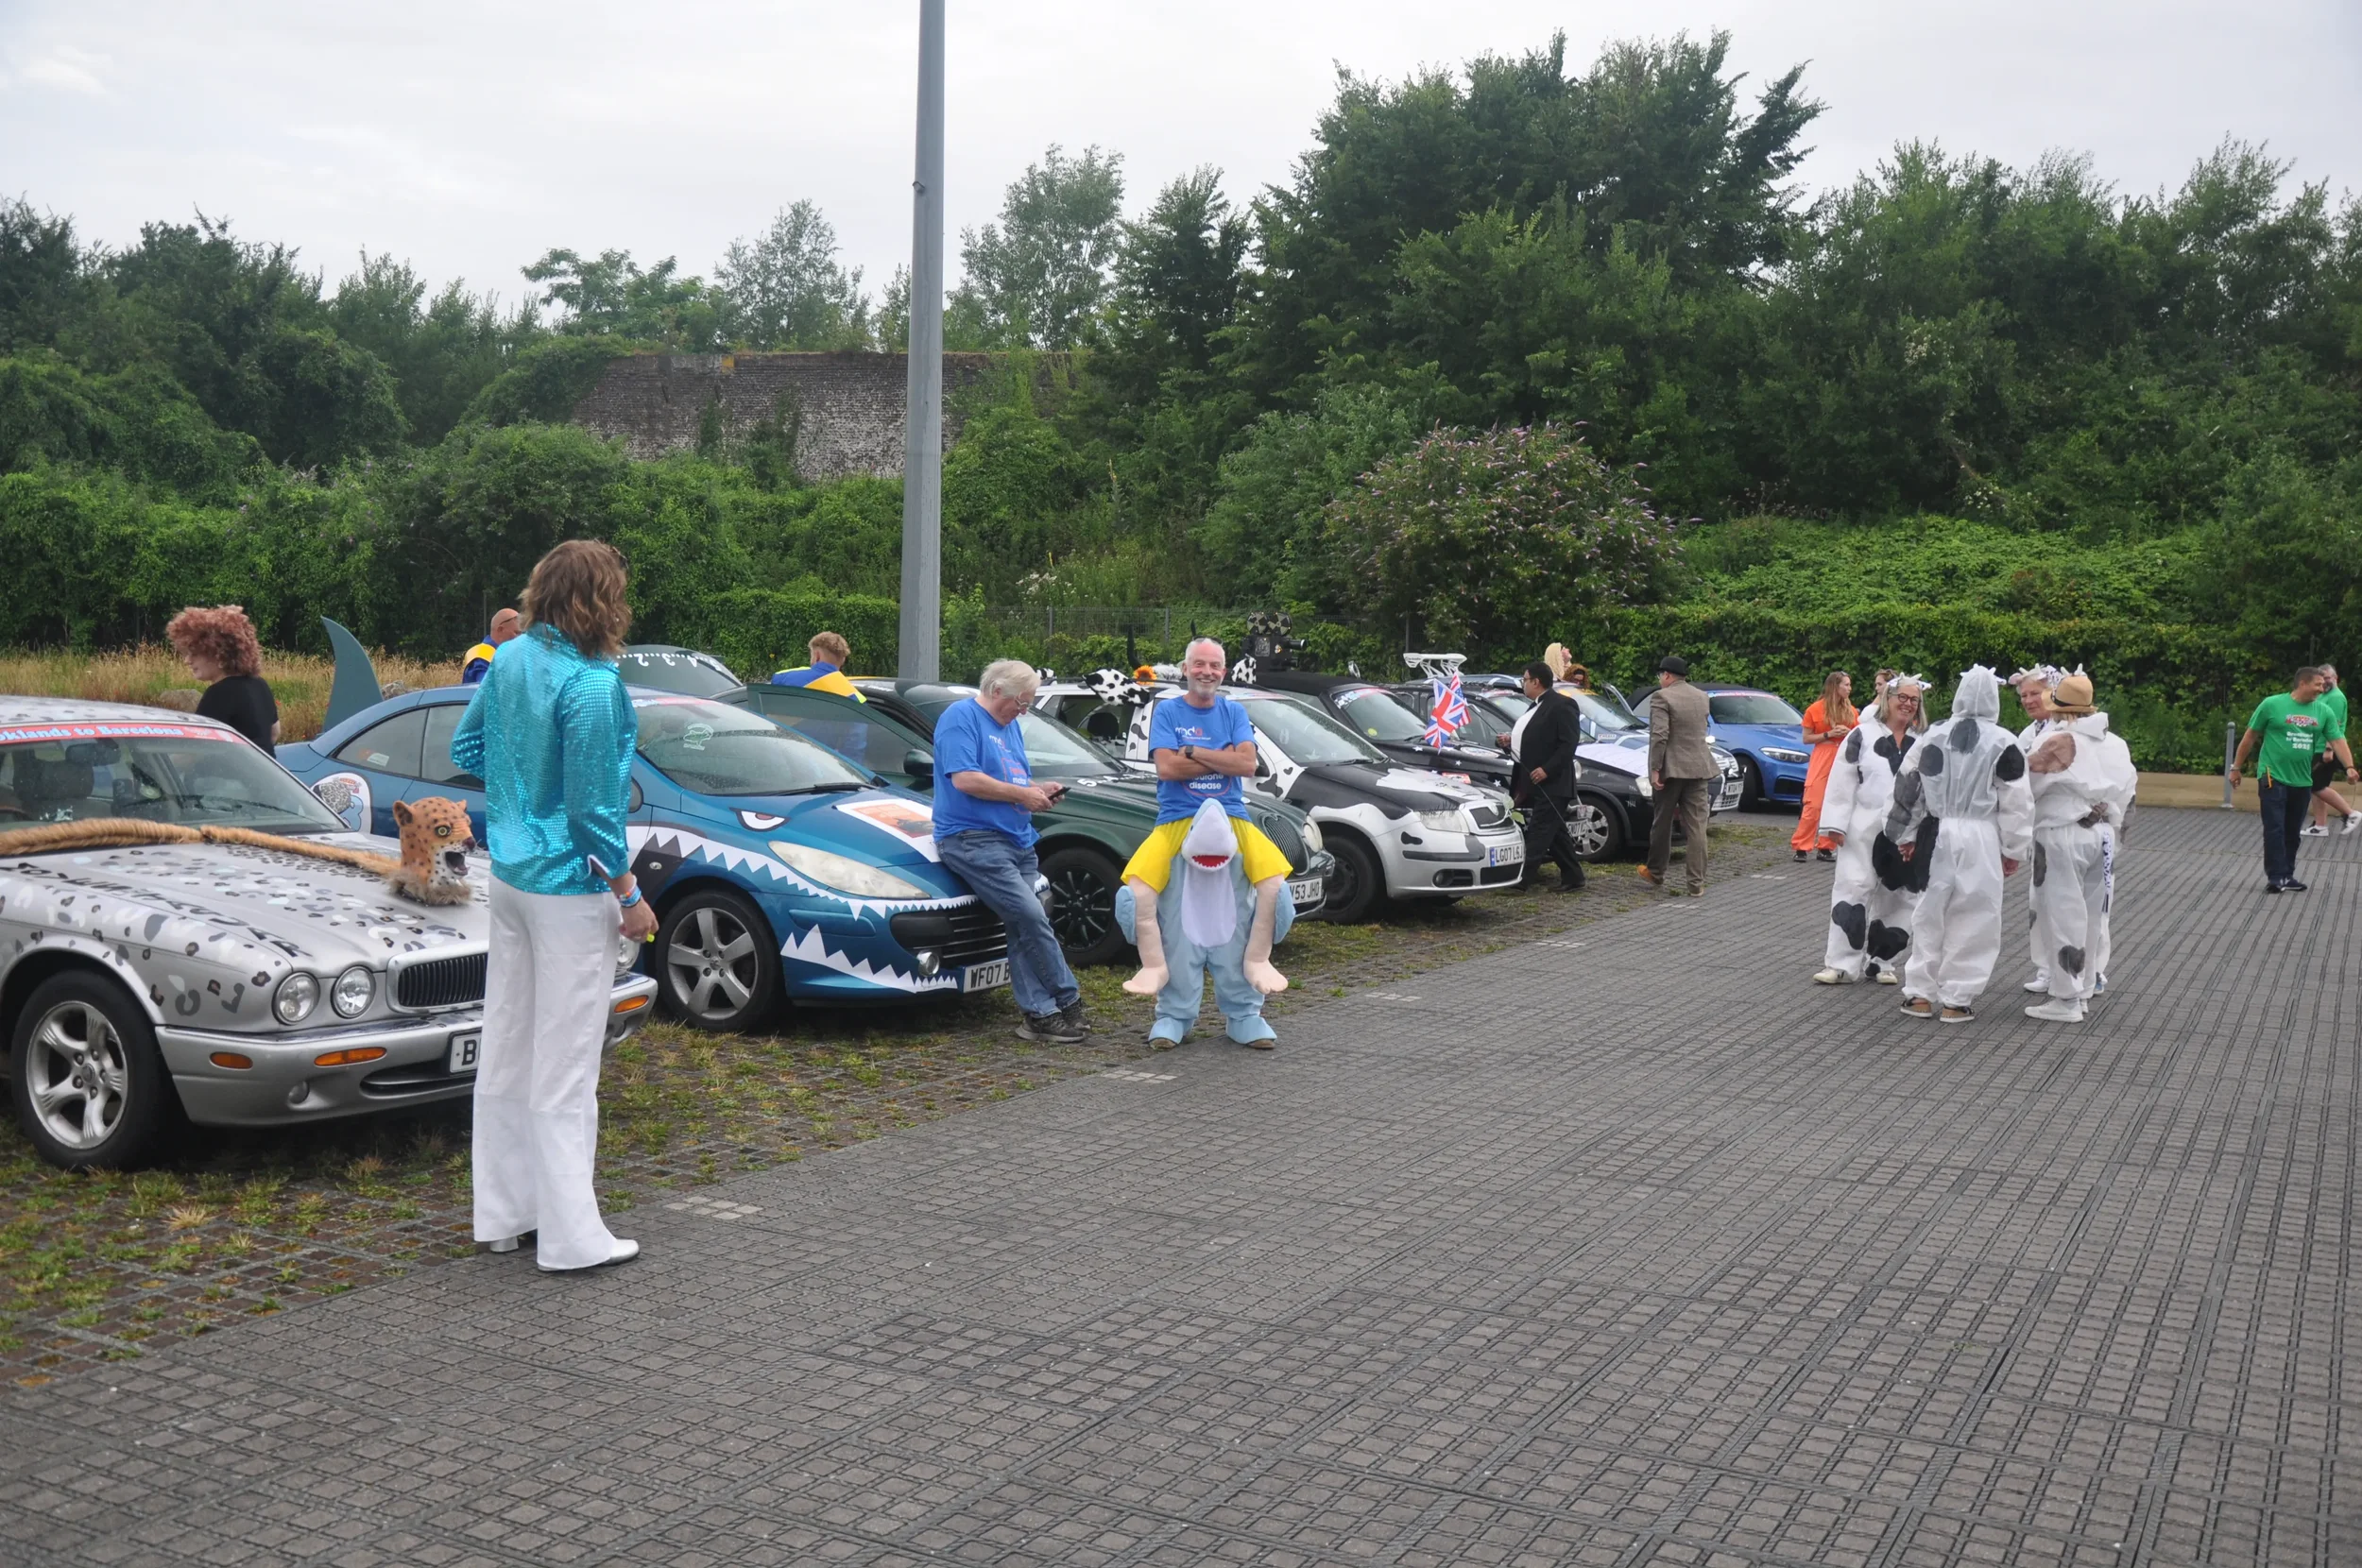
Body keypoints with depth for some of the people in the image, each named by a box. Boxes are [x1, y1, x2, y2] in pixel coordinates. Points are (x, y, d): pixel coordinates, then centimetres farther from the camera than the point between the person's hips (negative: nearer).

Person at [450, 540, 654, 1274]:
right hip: (569, 887, -8)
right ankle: (571, 1236, 8)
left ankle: (504, 1212, 27)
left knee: (506, 1050, 15)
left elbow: (465, 746, 15)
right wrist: (630, 896, -10)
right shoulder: (592, 685, -21)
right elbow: (593, 808, -18)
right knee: (564, 1065, -1)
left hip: (509, 876, 8)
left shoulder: (511, 659, 3)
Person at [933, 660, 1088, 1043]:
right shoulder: (961, 718, -6)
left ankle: (1040, 1014, 2)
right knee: (1031, 917, -15)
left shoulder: (1011, 727, 22)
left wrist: (1041, 791, 9)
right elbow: (965, 779, -18)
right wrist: (1022, 794, -12)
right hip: (974, 839, -9)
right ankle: (1068, 1001, -5)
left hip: (1018, 841, 9)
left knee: (1024, 928, 2)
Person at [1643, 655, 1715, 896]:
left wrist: (1655, 769, -17)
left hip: (1671, 769, -5)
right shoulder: (1701, 697, 11)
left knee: (1662, 824, 11)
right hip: (1698, 768, 5)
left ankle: (1655, 873, 25)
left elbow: (1659, 735, -19)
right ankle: (1697, 882, 0)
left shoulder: (1662, 697, -11)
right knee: (1696, 826, 2)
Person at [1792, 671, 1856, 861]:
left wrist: (1848, 734, -3)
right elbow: (1806, 739, 1)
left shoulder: (1851, 711, 10)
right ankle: (1801, 847, -6)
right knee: (1813, 805, -9)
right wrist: (1828, 734, -12)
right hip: (1822, 759, -4)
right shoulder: (1815, 709, -1)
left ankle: (1826, 847, 7)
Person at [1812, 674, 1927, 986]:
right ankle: (1842, 964, -2)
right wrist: (1836, 824, -10)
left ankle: (1882, 961, 20)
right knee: (1853, 890, -5)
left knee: (1898, 898, 8)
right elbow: (1842, 782, -4)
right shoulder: (1862, 736, -1)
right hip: (1864, 831, -3)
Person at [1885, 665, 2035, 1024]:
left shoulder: (1934, 736, 5)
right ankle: (1957, 1000, 5)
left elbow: (1908, 785, 9)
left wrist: (1907, 836, 18)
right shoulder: (2002, 743, -5)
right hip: (1980, 838, -3)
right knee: (1973, 919, 4)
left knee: (1931, 914, 11)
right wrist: (2013, 849, 5)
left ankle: (1920, 994, 14)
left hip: (1938, 834, 3)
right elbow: (2016, 802, -3)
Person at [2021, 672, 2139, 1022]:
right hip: (2103, 834, 7)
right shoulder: (2115, 744, 6)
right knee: (2092, 915, 14)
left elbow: (2026, 784, -13)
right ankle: (2085, 989, 23)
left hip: (2062, 835, -7)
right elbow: (2128, 787, 12)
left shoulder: (2056, 741, -15)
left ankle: (2067, 1000, 1)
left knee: (2063, 916, -1)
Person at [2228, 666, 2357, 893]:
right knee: (2275, 830, -6)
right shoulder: (2272, 704, -6)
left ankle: (2287, 876, 20)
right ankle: (2275, 877, -4)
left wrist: (2349, 767, -19)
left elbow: (2338, 741, -1)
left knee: (2293, 832, 11)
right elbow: (2250, 736, 0)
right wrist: (2236, 767, 2)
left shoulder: (2324, 712, 5)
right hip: (2273, 778, -5)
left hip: (2302, 782, 5)